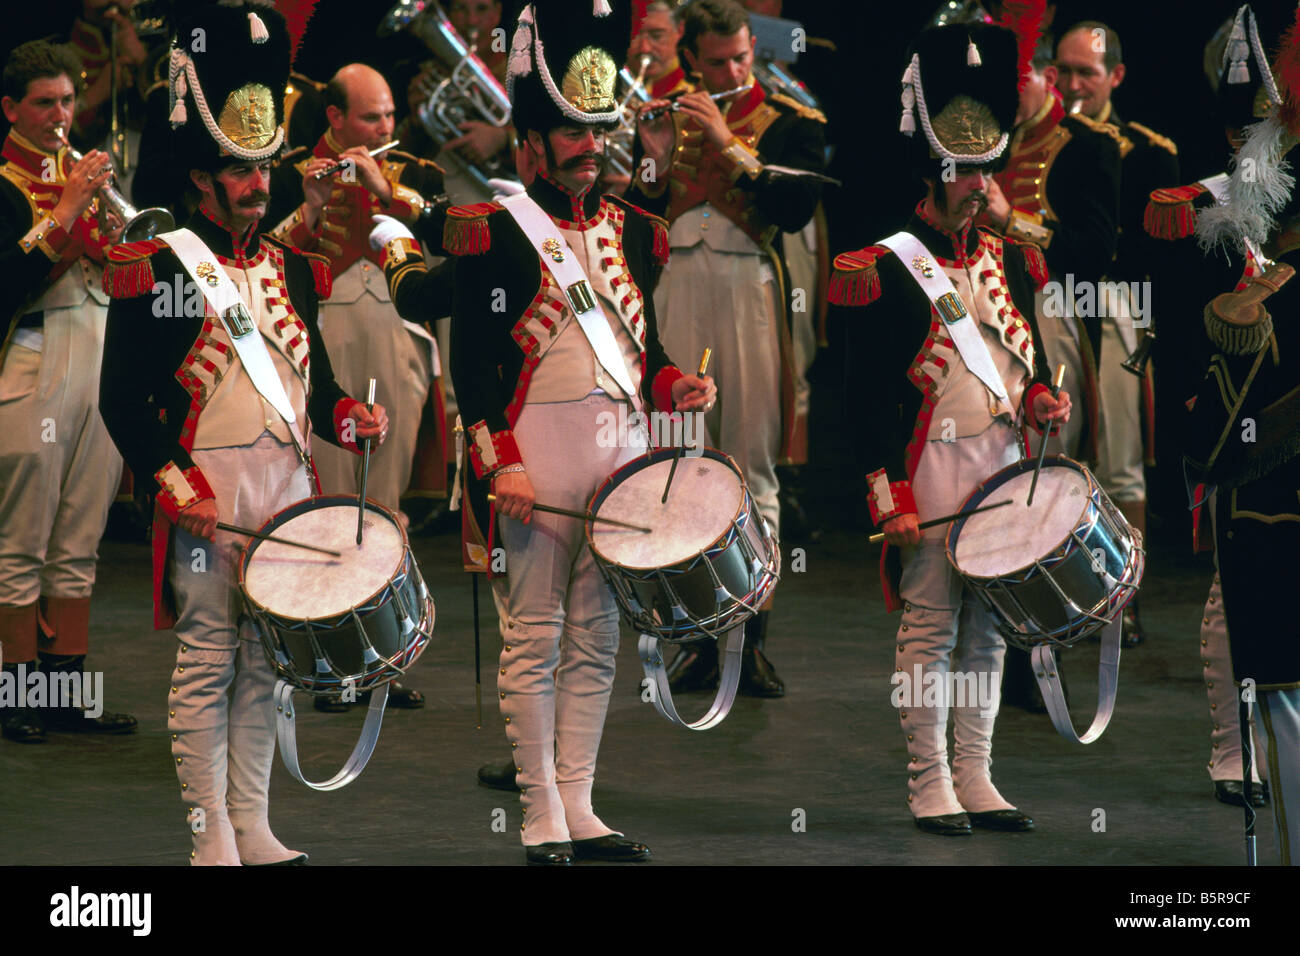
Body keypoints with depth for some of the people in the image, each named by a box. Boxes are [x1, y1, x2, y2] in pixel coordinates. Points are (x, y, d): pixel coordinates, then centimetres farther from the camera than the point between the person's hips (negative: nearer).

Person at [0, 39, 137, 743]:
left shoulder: (86, 173, 17)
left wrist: (116, 220, -5)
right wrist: (65, 215, -20)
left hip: (101, 365, 7)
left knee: (79, 545, 8)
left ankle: (67, 690, 12)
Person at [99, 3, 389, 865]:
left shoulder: (291, 270, 15)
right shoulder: (156, 271, -5)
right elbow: (124, 398, -8)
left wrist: (351, 420, -1)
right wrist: (173, 479, -18)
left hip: (291, 486, 6)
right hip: (209, 492, -6)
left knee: (266, 662, 9)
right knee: (209, 660, -3)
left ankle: (254, 826, 15)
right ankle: (213, 838, 0)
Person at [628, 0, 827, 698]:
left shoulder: (789, 123, 3)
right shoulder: (671, 118, 14)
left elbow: (796, 208, -12)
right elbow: (635, 215, 10)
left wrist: (728, 145, -15)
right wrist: (653, 160, -7)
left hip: (750, 291, -3)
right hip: (679, 290, 3)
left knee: (752, 464, -4)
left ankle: (752, 638, -3)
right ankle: (699, 635, 5)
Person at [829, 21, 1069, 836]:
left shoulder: (1010, 263, 13)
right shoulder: (886, 271, -6)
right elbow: (870, 395, -9)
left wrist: (1041, 400, -2)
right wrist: (891, 498, -14)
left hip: (1004, 468, 6)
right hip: (931, 470, -6)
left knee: (988, 631, 8)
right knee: (931, 631, -2)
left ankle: (976, 781, 14)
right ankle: (931, 787, 3)